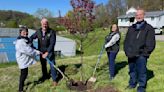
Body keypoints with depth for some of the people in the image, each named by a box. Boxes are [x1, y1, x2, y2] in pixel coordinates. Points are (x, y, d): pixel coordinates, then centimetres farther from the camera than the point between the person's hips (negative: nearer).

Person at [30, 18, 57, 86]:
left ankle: (54, 79, 17)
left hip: (49, 52, -4)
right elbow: (32, 37, 8)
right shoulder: (38, 31, -5)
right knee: (43, 65, 20)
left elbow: (52, 43, -23)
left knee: (52, 65, 1)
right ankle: (45, 76, 43)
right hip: (41, 52, 4)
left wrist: (47, 53, -29)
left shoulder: (52, 32, -18)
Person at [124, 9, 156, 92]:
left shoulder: (149, 28, -1)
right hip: (131, 55, 5)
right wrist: (127, 51, 5)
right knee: (132, 71, 16)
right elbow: (126, 41, 16)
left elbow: (151, 44, -5)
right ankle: (132, 83, 32)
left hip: (141, 56, -5)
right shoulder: (131, 28, 14)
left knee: (141, 72, 1)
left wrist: (144, 53, -11)